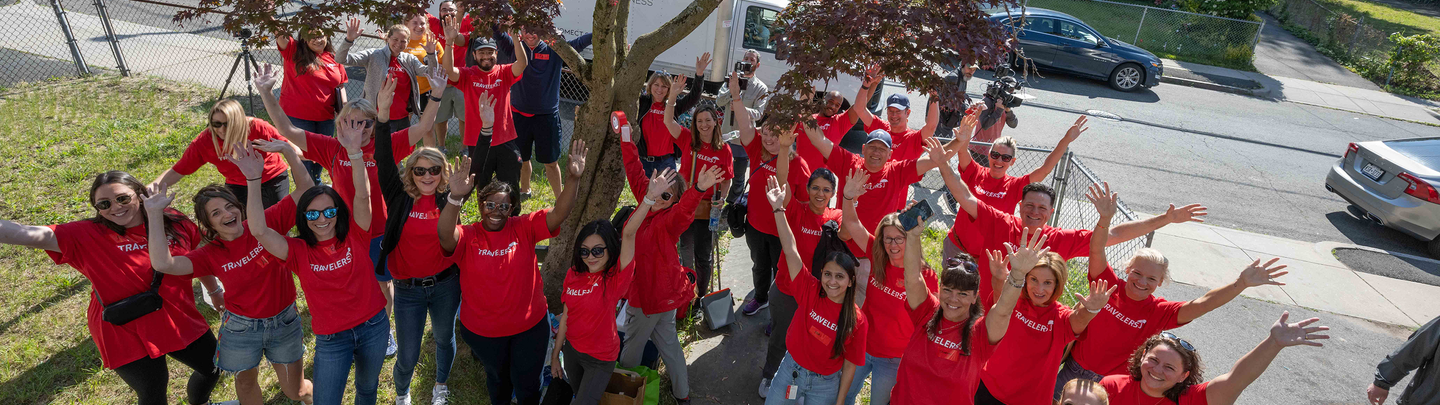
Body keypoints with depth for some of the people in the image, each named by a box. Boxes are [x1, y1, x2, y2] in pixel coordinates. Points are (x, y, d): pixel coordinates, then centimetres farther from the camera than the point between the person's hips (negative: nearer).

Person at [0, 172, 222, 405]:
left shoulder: (175, 222, -6)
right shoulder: (88, 236, -13)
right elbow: (29, 235, -26)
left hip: (180, 323, 3)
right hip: (128, 336, -3)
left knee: (213, 367, 20)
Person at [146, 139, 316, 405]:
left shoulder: (267, 223, -13)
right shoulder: (211, 255, -9)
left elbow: (306, 190, -20)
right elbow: (162, 264, -26)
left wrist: (288, 151, -31)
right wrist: (154, 215, -23)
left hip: (284, 321, -1)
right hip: (242, 328, 1)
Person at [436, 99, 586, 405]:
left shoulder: (524, 228, -13)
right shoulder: (467, 237, -16)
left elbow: (558, 214, -25)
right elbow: (446, 235, -38)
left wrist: (574, 179, -42)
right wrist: (455, 197, -55)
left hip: (530, 325, 0)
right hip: (482, 330, 0)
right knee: (497, 379, 28)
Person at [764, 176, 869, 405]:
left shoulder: (857, 321, -18)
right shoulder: (810, 291, -16)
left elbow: (850, 365, -9)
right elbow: (790, 250, -23)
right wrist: (778, 208, -30)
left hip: (824, 385, -2)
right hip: (790, 370, 2)